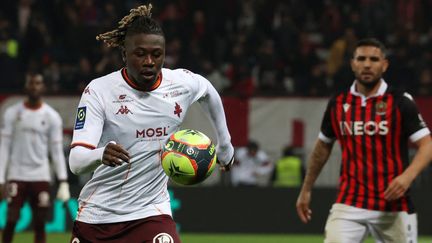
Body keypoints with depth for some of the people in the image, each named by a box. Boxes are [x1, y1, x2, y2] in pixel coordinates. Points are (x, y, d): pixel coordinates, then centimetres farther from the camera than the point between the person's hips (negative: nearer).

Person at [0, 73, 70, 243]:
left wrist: (63, 181, -5)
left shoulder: (52, 117, 4)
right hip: (16, 176, -1)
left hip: (41, 177, 1)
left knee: (40, 224, 1)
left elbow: (57, 151, 4)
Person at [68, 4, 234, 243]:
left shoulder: (185, 83, -5)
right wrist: (101, 154, -45)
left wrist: (225, 147, 30)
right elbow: (76, 161, -23)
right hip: (97, 214, -1)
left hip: (151, 213, 1)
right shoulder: (99, 90, -15)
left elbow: (209, 93, 21)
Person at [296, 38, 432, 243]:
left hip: (393, 205, -1)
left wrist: (407, 176, -26)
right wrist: (306, 189, 24)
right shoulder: (338, 103, 6)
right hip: (349, 203, 1)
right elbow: (322, 147, 20)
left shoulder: (400, 102, -3)